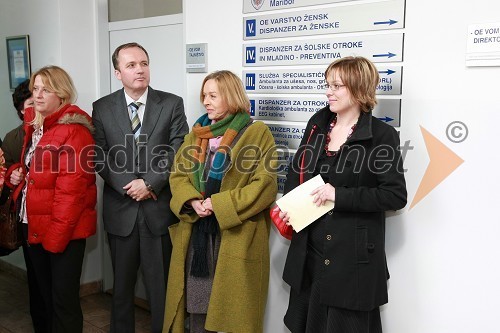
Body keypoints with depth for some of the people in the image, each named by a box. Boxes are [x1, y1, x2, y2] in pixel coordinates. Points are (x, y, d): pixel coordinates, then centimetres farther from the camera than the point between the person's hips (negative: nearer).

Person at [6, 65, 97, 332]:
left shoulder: (74, 129, -16)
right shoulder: (33, 124, 11)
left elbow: (71, 187, -21)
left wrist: (56, 233, -22)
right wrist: (16, 173, 4)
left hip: (64, 228, -8)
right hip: (33, 223, 8)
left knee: (64, 298, 0)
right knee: (44, 293, 21)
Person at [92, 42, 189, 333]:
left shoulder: (172, 104, 0)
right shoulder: (102, 108, 4)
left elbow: (178, 152, -6)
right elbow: (100, 156, -1)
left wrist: (149, 183, -14)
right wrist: (128, 187, -12)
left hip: (160, 208, -1)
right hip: (120, 208, 2)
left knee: (161, 284, 7)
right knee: (122, 283, 16)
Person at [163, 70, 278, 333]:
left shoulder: (258, 133, -5)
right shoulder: (197, 133, 13)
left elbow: (265, 184, -12)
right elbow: (177, 175, 9)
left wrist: (219, 205, -17)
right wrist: (192, 202, -11)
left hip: (236, 236, -5)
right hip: (196, 232, 5)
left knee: (233, 308, 4)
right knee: (196, 302, 12)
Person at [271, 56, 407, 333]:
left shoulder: (382, 136, -10)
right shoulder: (317, 123, 7)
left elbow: (396, 196, -14)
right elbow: (297, 169, 17)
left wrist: (340, 195, -20)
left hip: (352, 253, -5)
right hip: (309, 249, 6)